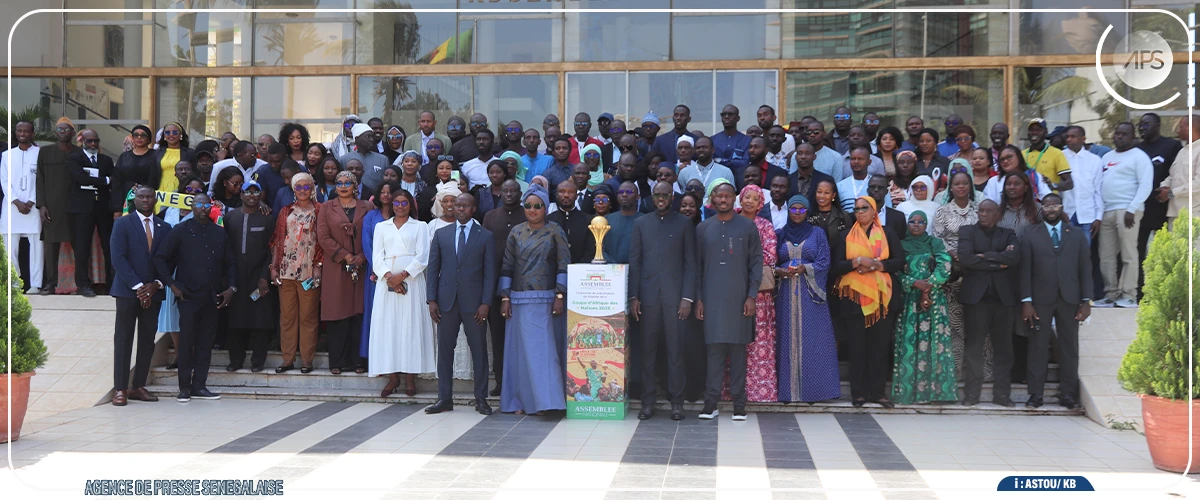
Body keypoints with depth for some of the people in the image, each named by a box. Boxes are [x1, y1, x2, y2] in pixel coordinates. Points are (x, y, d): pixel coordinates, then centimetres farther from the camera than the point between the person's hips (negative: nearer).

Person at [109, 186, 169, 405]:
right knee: (123, 340, -2)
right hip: (128, 291, -4)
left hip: (153, 292, 4)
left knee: (148, 341, 5)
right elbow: (118, 258, -7)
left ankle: (139, 386, 11)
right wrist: (138, 286, -14)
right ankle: (120, 389, 0)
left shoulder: (164, 228, 12)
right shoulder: (122, 224, 1)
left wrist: (155, 285, -7)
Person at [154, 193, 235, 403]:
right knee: (186, 341, -2)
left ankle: (199, 385, 12)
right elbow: (160, 257, -1)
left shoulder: (219, 234, 13)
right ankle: (184, 387, 5)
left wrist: (231, 287, 7)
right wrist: (172, 284, -6)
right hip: (189, 296, -4)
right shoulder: (180, 231, 2)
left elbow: (229, 263, 19)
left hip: (212, 297, 4)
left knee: (206, 342, 5)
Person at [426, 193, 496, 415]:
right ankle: (444, 398, 12)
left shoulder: (485, 236, 4)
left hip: (473, 302, -2)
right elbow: (432, 268, 9)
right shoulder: (441, 234, 10)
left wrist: (485, 303, -8)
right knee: (445, 350, 5)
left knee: (479, 350, 2)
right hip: (446, 301, 2)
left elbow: (490, 272, 1)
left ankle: (481, 399, 11)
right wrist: (431, 300, 0)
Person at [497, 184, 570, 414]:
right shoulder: (516, 233, 9)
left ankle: (545, 400, -2)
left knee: (544, 349, -5)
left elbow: (564, 265, -3)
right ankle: (522, 400, 11)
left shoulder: (555, 232, 2)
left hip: (545, 300, -2)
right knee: (521, 350, 4)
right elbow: (507, 267, 8)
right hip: (520, 300, 3)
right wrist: (505, 298, 1)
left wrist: (560, 296, -10)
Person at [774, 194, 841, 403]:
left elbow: (824, 263, 0)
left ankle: (813, 388, 1)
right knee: (788, 340, 0)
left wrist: (805, 268, -15)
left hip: (811, 293, -1)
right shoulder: (780, 235, 11)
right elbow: (772, 263, 9)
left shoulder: (817, 234, 7)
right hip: (786, 294, 1)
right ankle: (788, 390, 3)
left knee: (812, 340, -3)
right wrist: (779, 271, -11)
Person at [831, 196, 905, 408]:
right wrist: (857, 261, -15)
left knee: (879, 344, 1)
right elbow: (836, 266, 1)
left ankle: (878, 390, 8)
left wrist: (876, 265, -13)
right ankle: (859, 392, 5)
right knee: (857, 345, -1)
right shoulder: (846, 236, 9)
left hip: (880, 296, 0)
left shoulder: (887, 233, 9)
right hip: (854, 296, 0)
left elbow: (899, 261, 1)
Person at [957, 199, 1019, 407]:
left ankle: (1002, 394, 8)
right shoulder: (967, 231, 8)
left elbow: (1015, 257, -6)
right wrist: (997, 263, -7)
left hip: (1003, 296, 2)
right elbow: (965, 257, -10)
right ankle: (971, 395, 2)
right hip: (976, 296, -2)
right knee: (974, 347, -2)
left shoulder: (1008, 234, 13)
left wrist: (986, 256, -11)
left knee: (1003, 347, 3)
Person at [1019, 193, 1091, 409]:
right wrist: (1026, 301, -7)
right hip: (1041, 300, -1)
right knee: (1038, 347, 0)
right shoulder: (1030, 236, 6)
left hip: (1069, 299, 1)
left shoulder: (1076, 235, 10)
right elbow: (1025, 270, 0)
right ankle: (1035, 394, 4)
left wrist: (1086, 301, -1)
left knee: (1069, 347, 3)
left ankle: (1067, 394, 9)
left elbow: (1085, 269, 6)